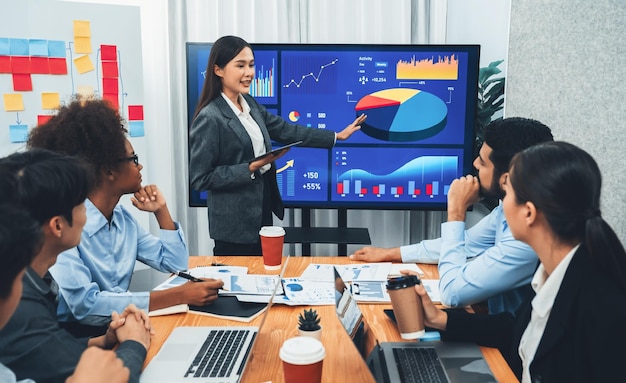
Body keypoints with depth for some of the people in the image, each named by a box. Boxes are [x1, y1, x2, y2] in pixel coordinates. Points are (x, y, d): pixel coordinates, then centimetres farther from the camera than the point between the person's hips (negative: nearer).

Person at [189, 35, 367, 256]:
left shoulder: (250, 104, 5)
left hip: (262, 213, 8)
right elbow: (200, 178, -19)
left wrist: (337, 136, 10)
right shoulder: (209, 118, -19)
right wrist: (251, 168, -24)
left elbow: (286, 131, 9)